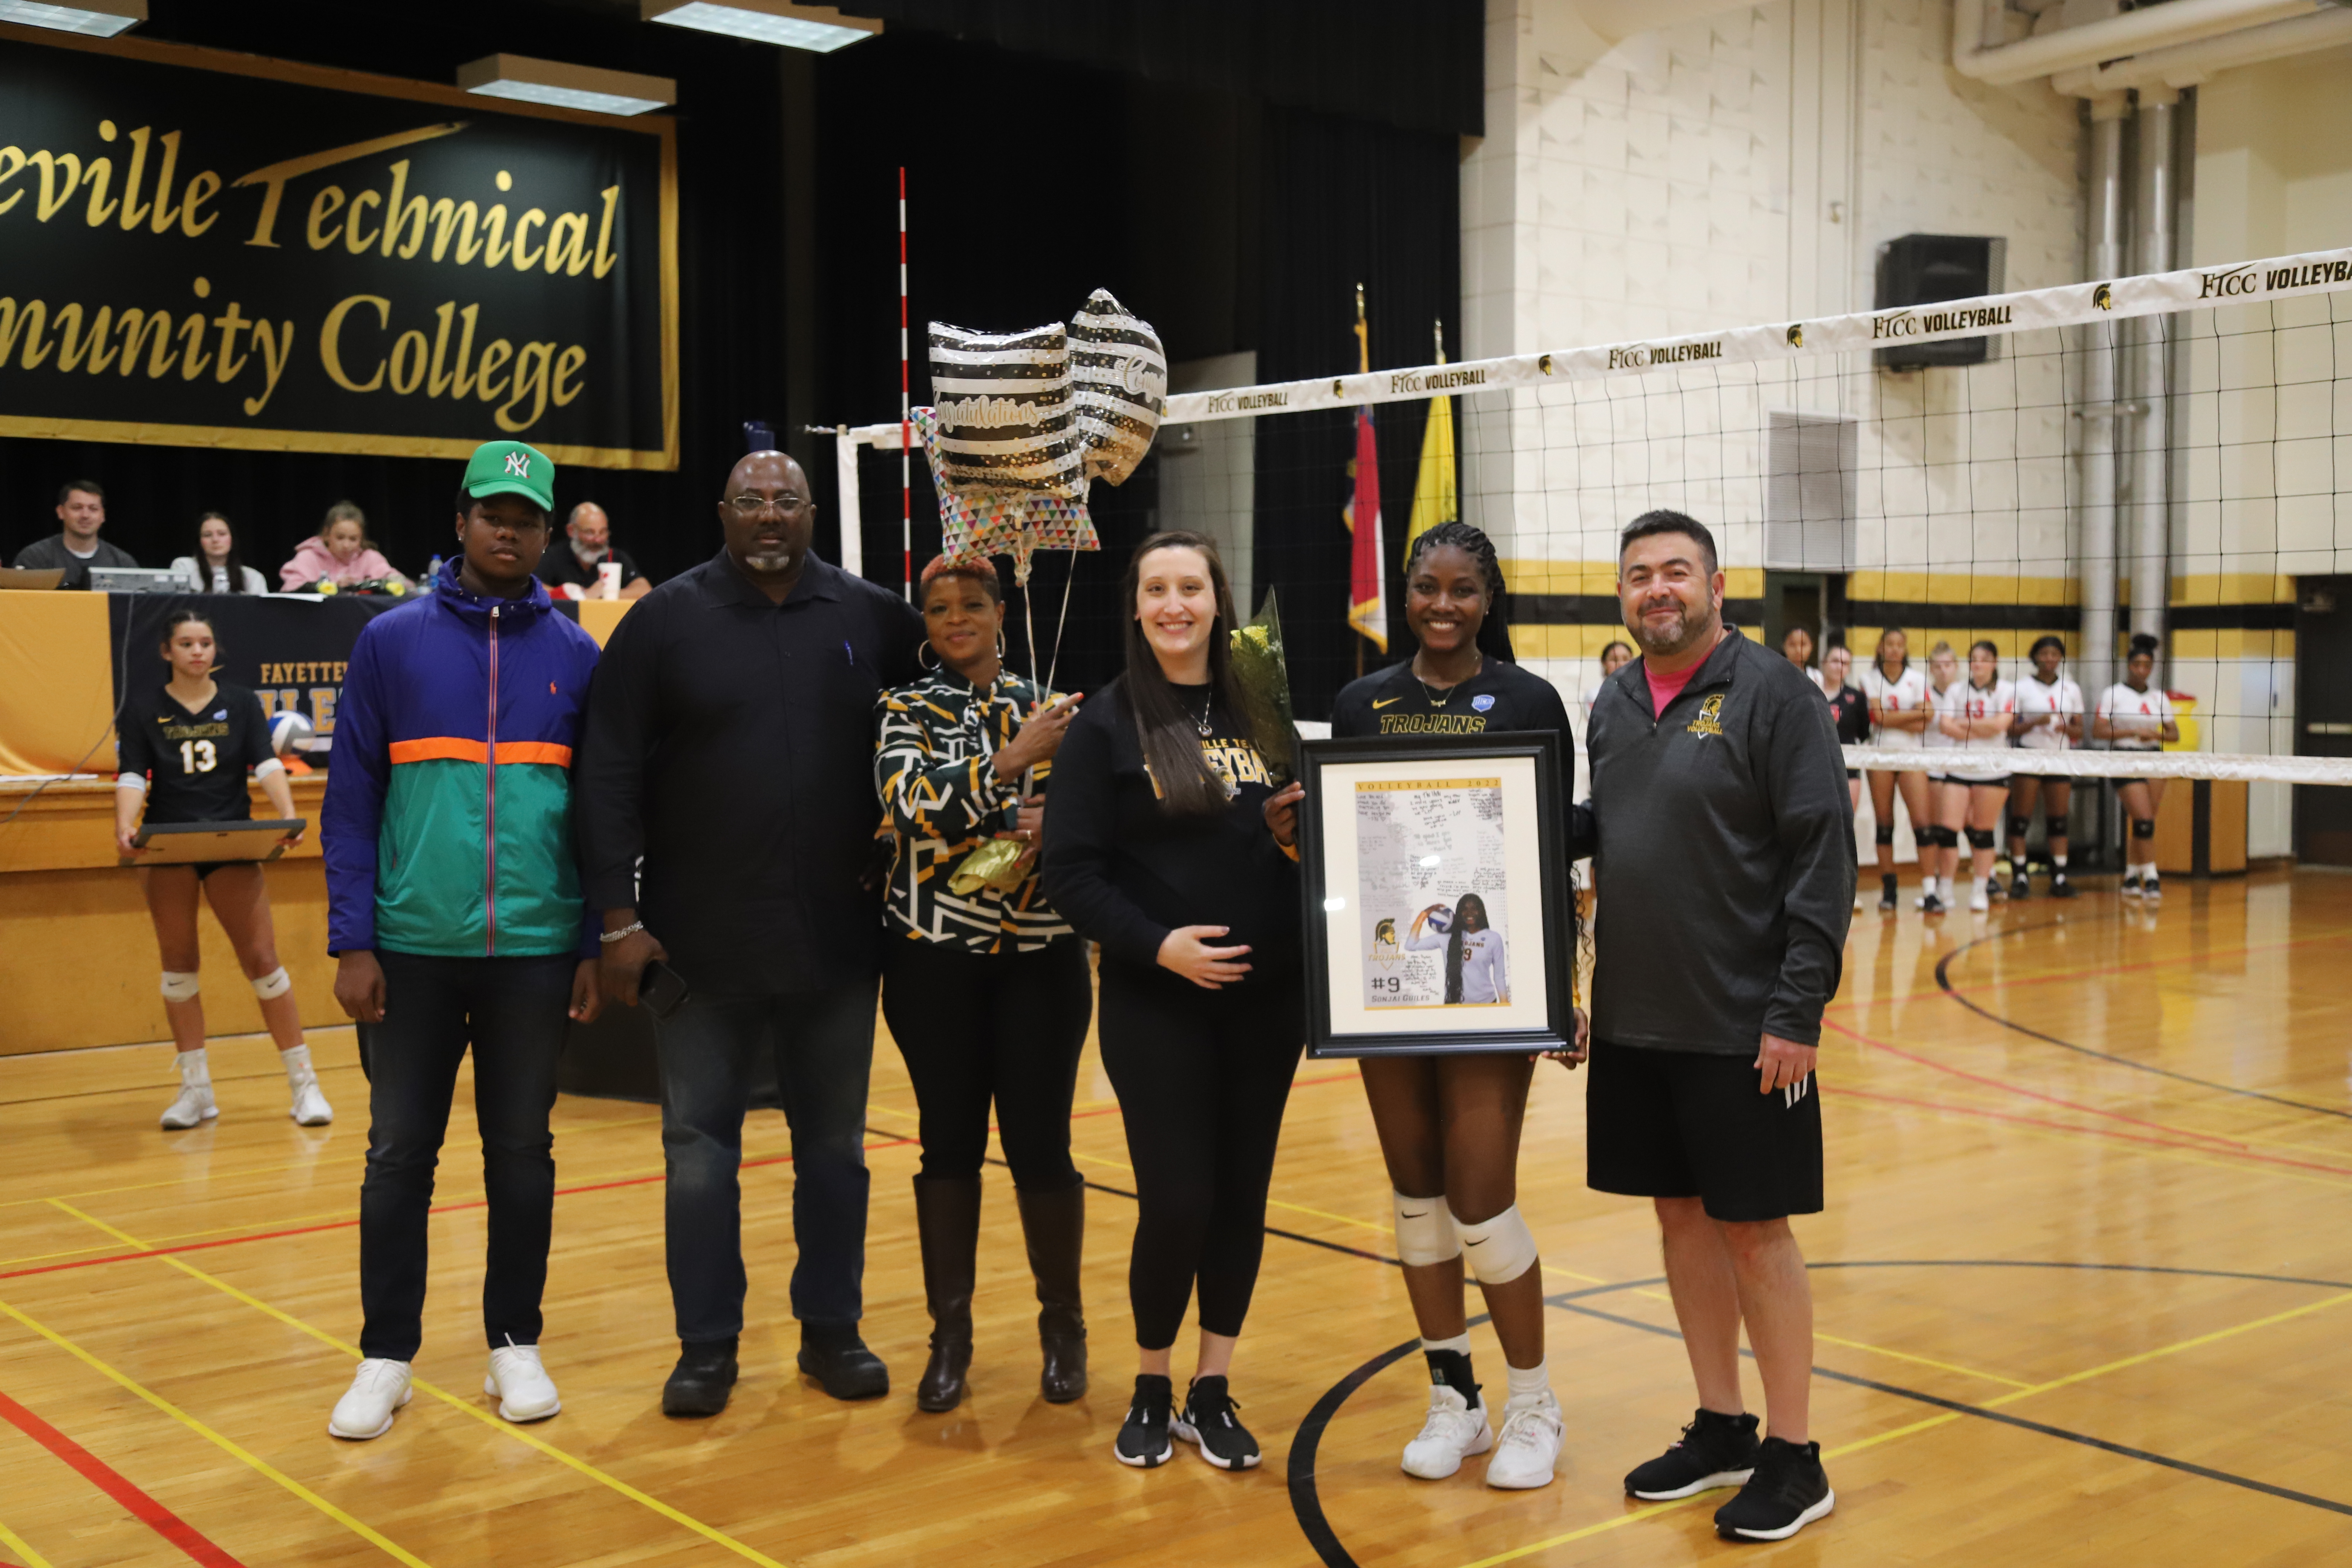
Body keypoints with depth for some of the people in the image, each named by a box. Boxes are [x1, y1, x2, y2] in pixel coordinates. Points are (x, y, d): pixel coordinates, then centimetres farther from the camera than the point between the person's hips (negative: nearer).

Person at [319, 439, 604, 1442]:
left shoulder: (575, 656, 5)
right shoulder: (392, 642, 2)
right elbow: (350, 800, 2)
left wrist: (595, 945, 3)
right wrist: (352, 940, -5)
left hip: (535, 949, 1)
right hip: (412, 947, -1)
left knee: (521, 1152, 9)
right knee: (400, 1154, 7)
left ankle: (515, 1345, 22)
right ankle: (386, 1357, 19)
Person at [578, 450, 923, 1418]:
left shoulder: (873, 617, 3)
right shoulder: (665, 620, -2)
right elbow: (610, 776, -4)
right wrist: (618, 918, -8)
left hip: (837, 940, 2)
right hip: (702, 942, -1)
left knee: (834, 1143, 11)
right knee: (700, 1146, 6)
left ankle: (832, 1330, 25)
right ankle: (707, 1346, 18)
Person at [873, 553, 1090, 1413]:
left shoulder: (1050, 709, 9)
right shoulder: (904, 709, 3)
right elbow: (916, 804, -14)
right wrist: (1013, 760, -21)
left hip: (1042, 956, 1)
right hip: (935, 956, -1)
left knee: (1041, 1143, 0)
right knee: (949, 1141, 4)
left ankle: (1062, 1324, 19)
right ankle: (950, 1334, 17)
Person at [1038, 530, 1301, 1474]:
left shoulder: (1264, 710, 7)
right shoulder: (1108, 723, -3)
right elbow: (1071, 873, -7)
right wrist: (1158, 945, -18)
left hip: (1266, 998, 3)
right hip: (1155, 1004, -3)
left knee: (1242, 1195, 8)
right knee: (1176, 1201, -3)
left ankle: (1213, 1392, 23)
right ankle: (1152, 1388, 21)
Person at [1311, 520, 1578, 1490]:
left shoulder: (1528, 702, -2)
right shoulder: (1361, 705, 7)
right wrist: (1294, 825, -11)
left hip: (1492, 976, -4)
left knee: (1480, 1199, -4)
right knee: (1415, 1190, 10)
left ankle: (1534, 1406, 17)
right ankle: (1453, 1399, 25)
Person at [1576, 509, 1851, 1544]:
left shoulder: (1771, 692, -10)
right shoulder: (1615, 701, 10)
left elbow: (1823, 857, -14)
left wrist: (1796, 1011, -18)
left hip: (1740, 1027, -6)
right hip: (1633, 1021, 6)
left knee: (1754, 1227, 1)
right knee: (1681, 1216, 14)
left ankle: (1793, 1459, 15)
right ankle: (1720, 1429, 28)